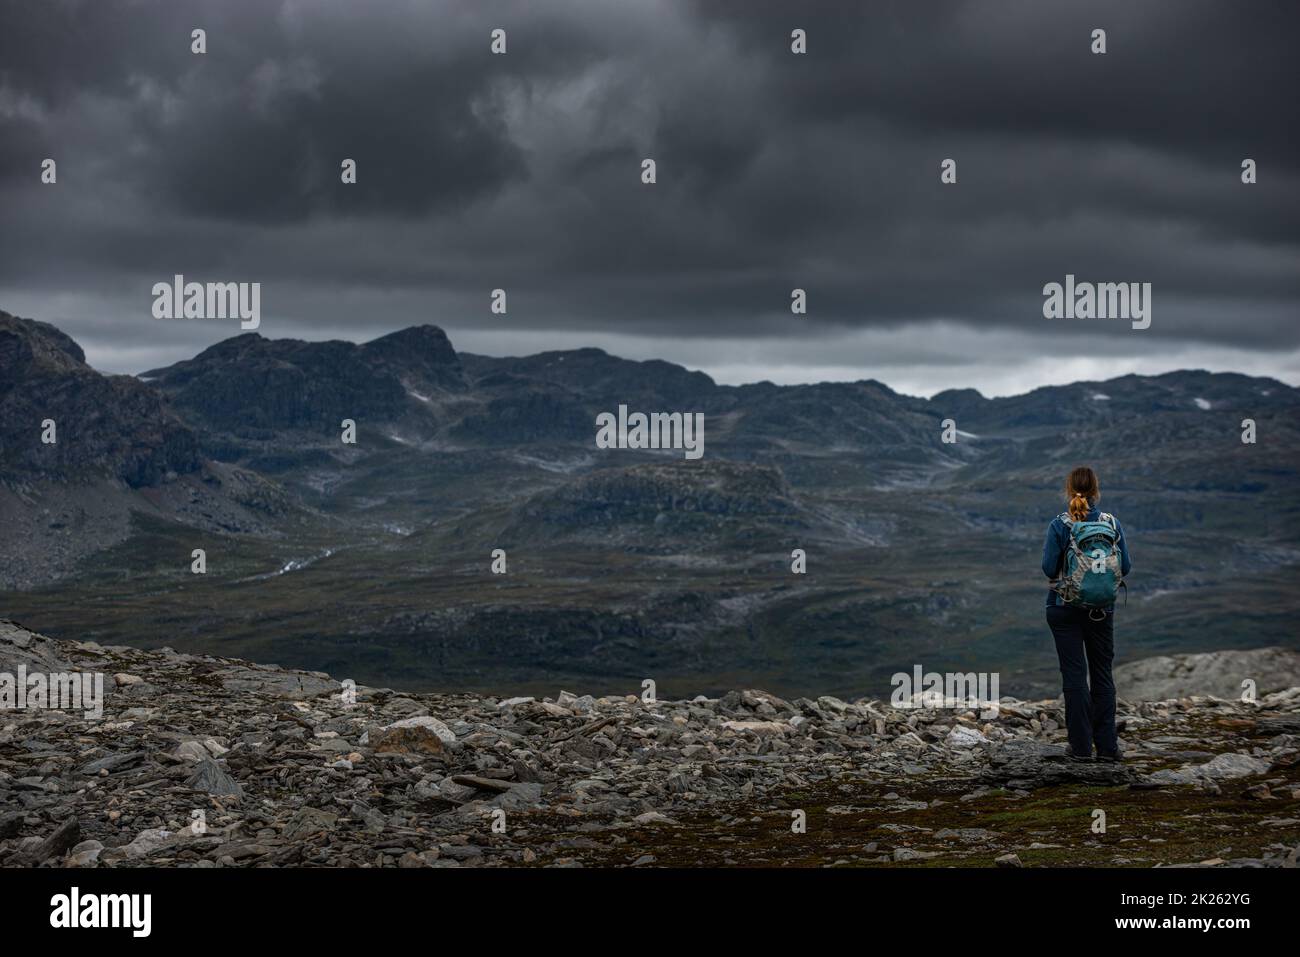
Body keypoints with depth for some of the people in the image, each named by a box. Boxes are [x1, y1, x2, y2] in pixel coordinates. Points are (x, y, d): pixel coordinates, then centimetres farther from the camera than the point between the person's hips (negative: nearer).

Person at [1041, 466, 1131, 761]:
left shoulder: (1059, 526, -11)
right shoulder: (1112, 524, -4)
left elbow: (1049, 568, -13)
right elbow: (1124, 567, -2)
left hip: (1065, 607, -2)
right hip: (1102, 609, 2)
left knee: (1074, 675, 2)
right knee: (1102, 674, 11)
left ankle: (1081, 746, 2)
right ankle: (1107, 745, 11)